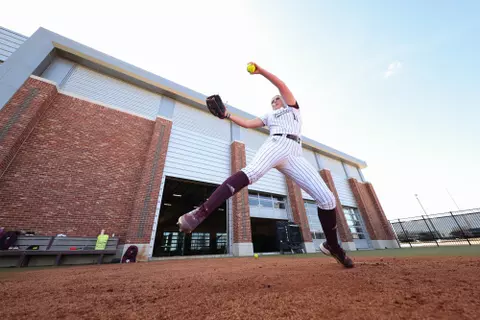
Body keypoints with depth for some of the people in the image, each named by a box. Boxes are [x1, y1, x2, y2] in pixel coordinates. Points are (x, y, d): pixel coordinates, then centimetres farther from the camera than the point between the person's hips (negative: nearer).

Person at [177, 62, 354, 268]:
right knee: (251, 172, -35)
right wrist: (226, 114, 17)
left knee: (327, 199, -8)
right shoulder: (269, 117, 35)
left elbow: (281, 85, 19)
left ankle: (332, 246, 13)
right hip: (276, 145, -1)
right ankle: (201, 212, -45)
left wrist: (260, 70, 15)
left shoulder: (293, 108, 32)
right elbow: (246, 124, 23)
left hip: (294, 155, 1)